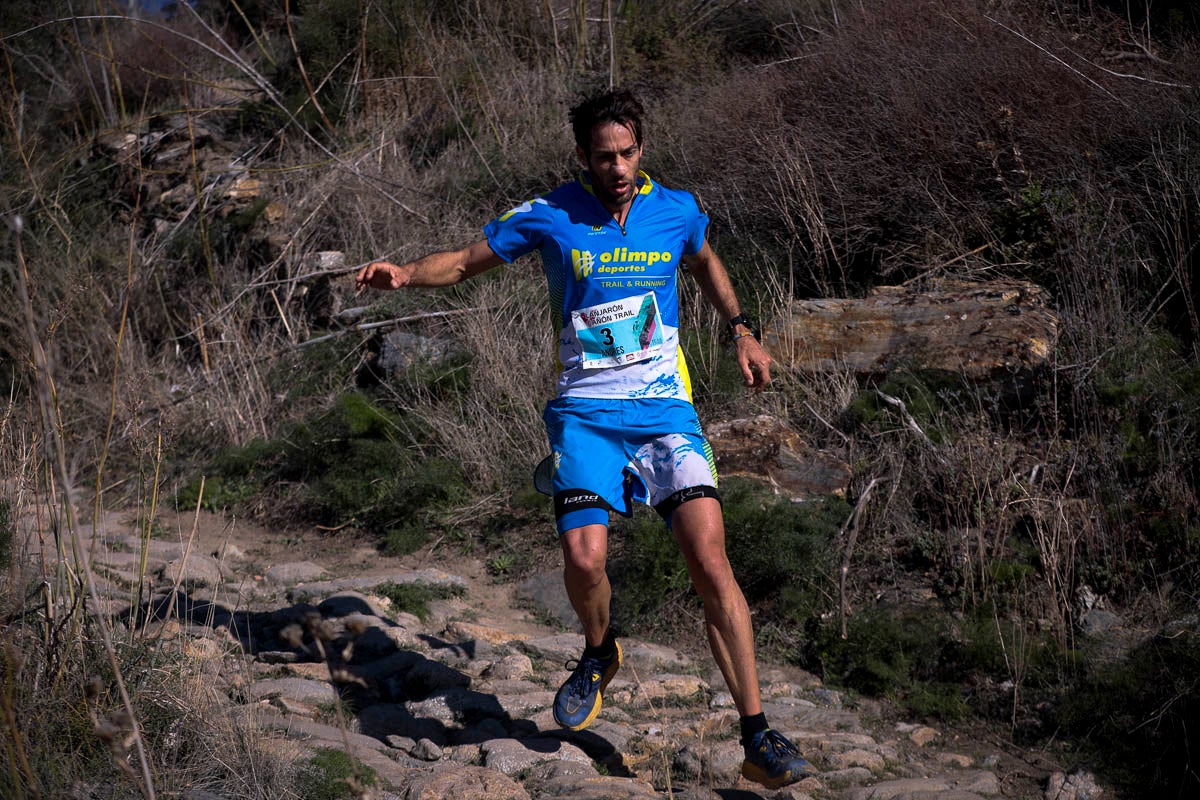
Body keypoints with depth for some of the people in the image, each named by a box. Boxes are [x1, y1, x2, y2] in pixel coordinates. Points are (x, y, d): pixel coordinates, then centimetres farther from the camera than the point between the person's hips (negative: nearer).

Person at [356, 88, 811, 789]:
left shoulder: (677, 210, 6)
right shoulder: (550, 216, 1)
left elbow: (705, 263, 29)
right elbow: (468, 261, 10)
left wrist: (742, 330, 20)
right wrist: (405, 274, -7)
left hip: (666, 407, 1)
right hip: (586, 410, 0)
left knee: (710, 560, -16)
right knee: (585, 558, -21)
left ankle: (758, 737, -10)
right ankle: (599, 654, 17)